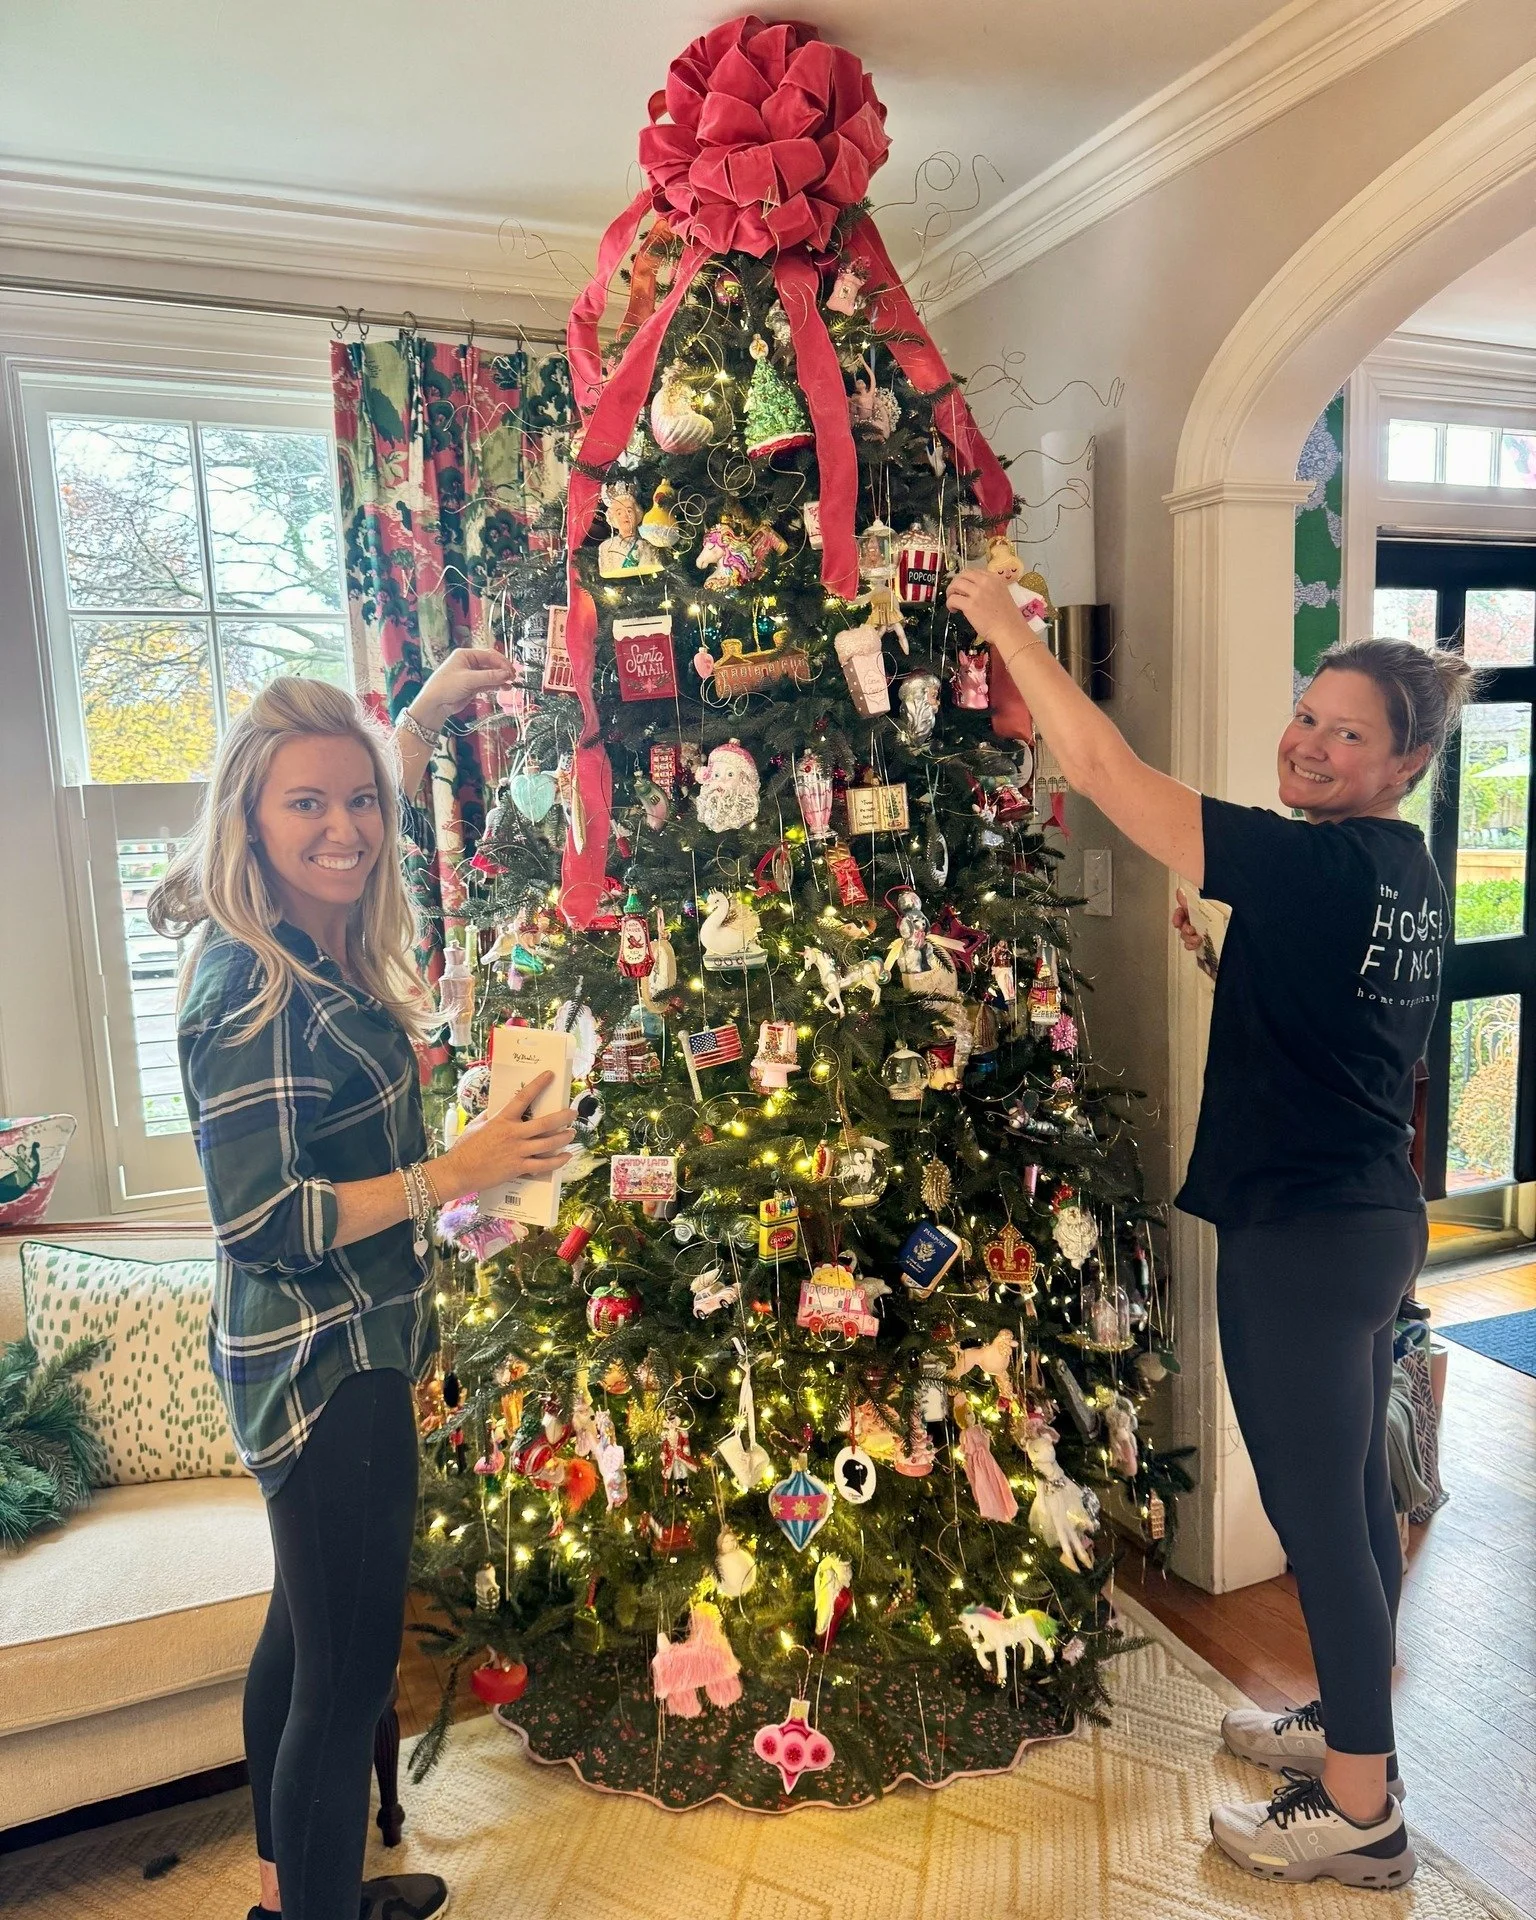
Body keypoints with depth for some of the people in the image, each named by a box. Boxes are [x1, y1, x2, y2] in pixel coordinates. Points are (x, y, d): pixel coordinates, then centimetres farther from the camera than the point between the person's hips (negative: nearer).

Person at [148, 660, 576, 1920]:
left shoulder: (326, 947, 3)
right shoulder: (251, 987, -22)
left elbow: (368, 804, 26)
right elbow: (260, 1221, -24)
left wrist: (428, 716, 22)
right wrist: (454, 1174, -23)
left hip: (339, 1353, 10)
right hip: (323, 1368, -10)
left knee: (309, 1630, 24)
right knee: (349, 1672, 2)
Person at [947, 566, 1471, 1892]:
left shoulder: (1317, 865, -21)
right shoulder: (1411, 876, 7)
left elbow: (1102, 768, -22)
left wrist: (1006, 625, -13)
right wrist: (1235, 956, 10)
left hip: (1302, 1237, -10)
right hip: (1378, 1221, 10)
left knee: (1318, 1511, 5)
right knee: (1355, 1491, 22)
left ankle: (1361, 1811, 23)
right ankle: (1352, 1722, 41)